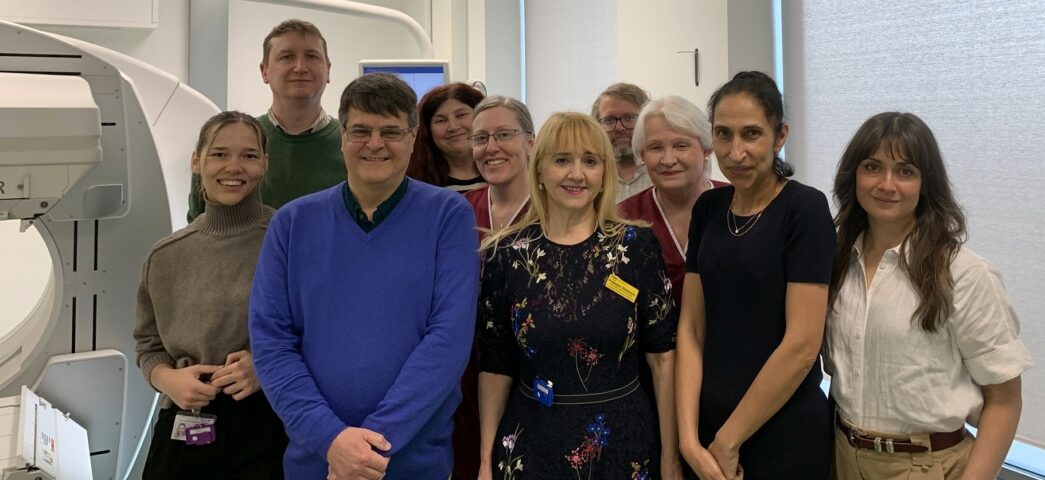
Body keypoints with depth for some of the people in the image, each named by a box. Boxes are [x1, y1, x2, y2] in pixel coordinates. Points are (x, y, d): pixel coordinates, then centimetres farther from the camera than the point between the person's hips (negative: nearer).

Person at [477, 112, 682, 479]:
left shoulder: (636, 246, -5)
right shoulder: (505, 255, -3)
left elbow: (662, 355, -3)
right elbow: (495, 366, 2)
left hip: (623, 441, 0)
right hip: (530, 445, 0)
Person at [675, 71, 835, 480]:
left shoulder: (804, 208, -12)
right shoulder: (708, 208, 4)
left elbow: (802, 344, -17)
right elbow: (691, 327, 2)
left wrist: (728, 441, -12)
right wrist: (689, 436, -7)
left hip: (782, 435, -5)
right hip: (709, 428, 5)